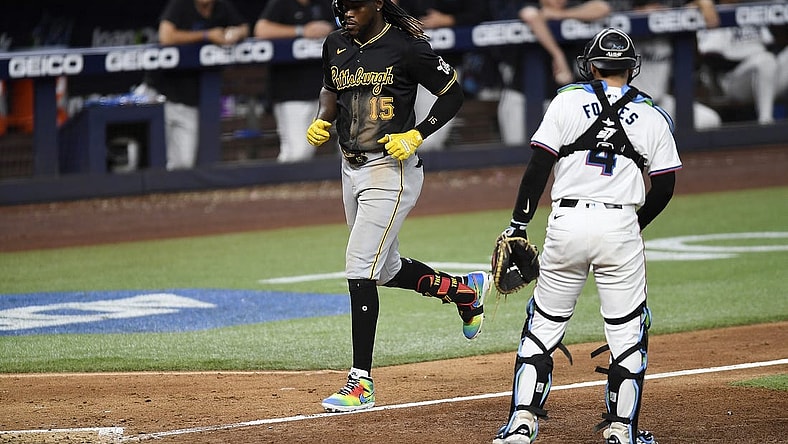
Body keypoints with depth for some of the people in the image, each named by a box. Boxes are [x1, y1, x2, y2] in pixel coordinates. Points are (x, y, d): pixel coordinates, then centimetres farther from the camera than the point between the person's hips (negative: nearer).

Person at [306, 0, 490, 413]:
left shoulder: (407, 46, -13)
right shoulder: (336, 44, 5)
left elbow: (452, 93, -6)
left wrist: (416, 135, -17)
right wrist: (321, 121, 2)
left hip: (391, 170, -8)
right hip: (351, 168, 8)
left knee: (360, 268, -14)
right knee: (385, 270, 17)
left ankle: (361, 382, -10)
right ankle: (465, 289, 42)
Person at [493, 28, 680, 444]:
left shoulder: (568, 101, 4)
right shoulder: (652, 116, 7)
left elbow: (539, 166, -2)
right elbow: (664, 187, 6)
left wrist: (518, 224, 1)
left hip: (566, 222, 0)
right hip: (620, 228, 0)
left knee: (543, 323, 9)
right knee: (627, 330, 8)